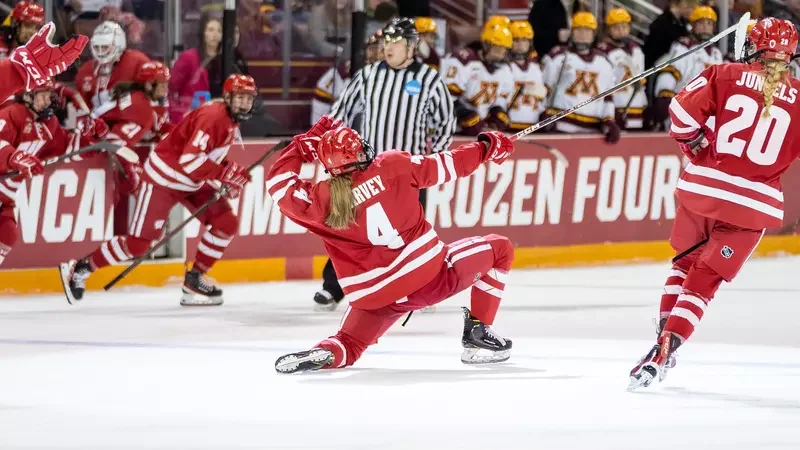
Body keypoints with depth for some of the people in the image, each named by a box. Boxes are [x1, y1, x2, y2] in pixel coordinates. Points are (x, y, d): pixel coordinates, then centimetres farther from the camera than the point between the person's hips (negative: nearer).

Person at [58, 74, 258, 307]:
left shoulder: (231, 120, 5)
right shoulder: (212, 117, -26)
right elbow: (189, 160, -33)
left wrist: (231, 173, 1)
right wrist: (225, 174, -33)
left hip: (192, 183, 9)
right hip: (163, 179, -9)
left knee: (226, 224, -1)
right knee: (139, 242, -8)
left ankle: (194, 280, 9)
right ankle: (79, 269, 5)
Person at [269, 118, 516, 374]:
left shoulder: (322, 200, 0)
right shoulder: (391, 166, -2)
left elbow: (280, 184, 13)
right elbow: (444, 166, 6)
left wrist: (305, 143, 21)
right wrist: (486, 148, 20)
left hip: (376, 298, 2)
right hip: (430, 274, -2)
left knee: (347, 345, 22)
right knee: (498, 249, 18)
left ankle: (325, 354, -14)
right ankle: (478, 332, 13)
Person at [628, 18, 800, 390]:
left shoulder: (726, 76, 0)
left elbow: (684, 111, -9)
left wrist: (694, 145, 8)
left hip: (701, 188, 1)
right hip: (753, 204, -1)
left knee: (686, 262, 26)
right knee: (703, 281, 3)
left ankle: (664, 336, 27)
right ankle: (663, 352, -12)